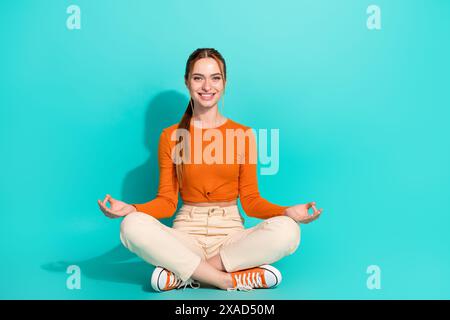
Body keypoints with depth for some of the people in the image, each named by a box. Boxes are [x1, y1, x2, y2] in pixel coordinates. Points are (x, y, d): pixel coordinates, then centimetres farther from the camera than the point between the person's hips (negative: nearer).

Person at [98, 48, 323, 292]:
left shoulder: (244, 134, 5)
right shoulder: (170, 136, 6)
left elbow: (250, 199, 5)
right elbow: (167, 201, 4)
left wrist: (288, 212, -14)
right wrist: (130, 209, -15)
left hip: (230, 233, 1)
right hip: (186, 234, 0)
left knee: (287, 230, -28)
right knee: (133, 226, -29)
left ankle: (182, 274, -20)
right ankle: (231, 280, -23)